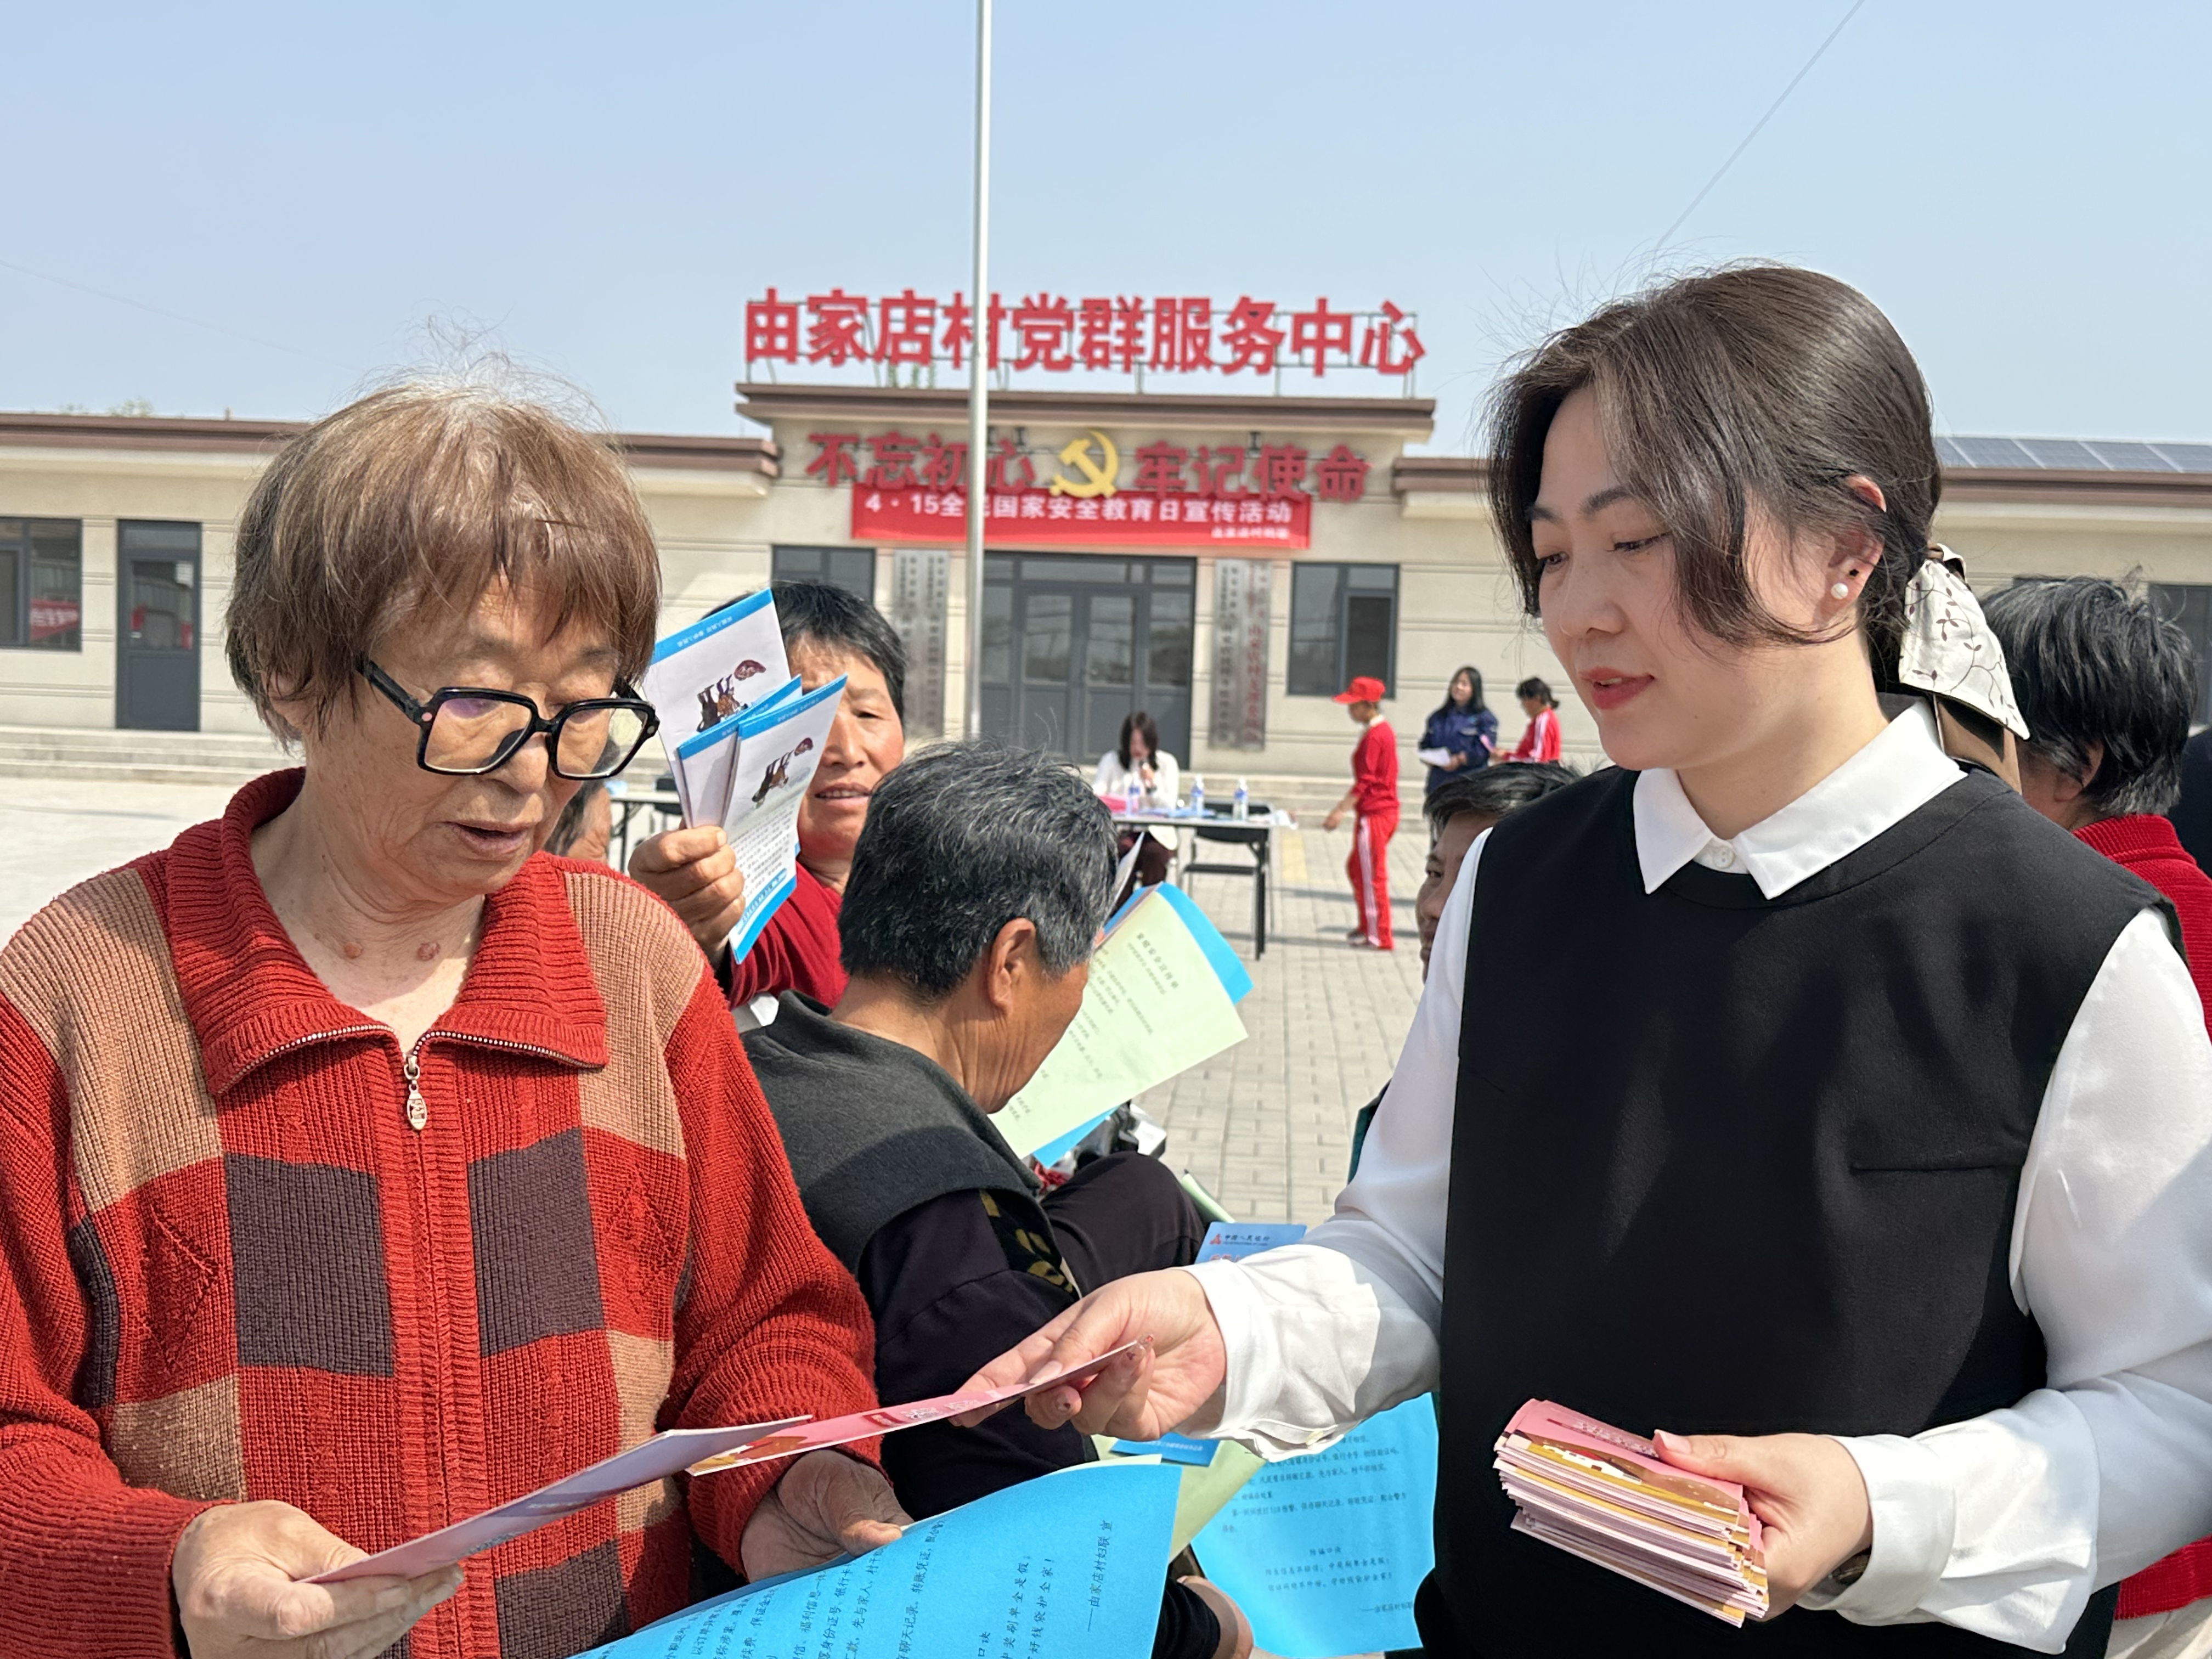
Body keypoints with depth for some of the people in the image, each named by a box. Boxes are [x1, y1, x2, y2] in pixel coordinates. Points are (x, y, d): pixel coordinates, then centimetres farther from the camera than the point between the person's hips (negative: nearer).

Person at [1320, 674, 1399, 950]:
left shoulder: (1374, 736, -17)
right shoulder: (1384, 730, 14)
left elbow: (1365, 781, -21)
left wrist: (1341, 810, -22)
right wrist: (1344, 807, 25)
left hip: (1374, 814, -10)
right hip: (1385, 811, 10)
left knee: (1371, 875, -3)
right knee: (1356, 868, 20)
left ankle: (1379, 937, 3)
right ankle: (1367, 927, 28)